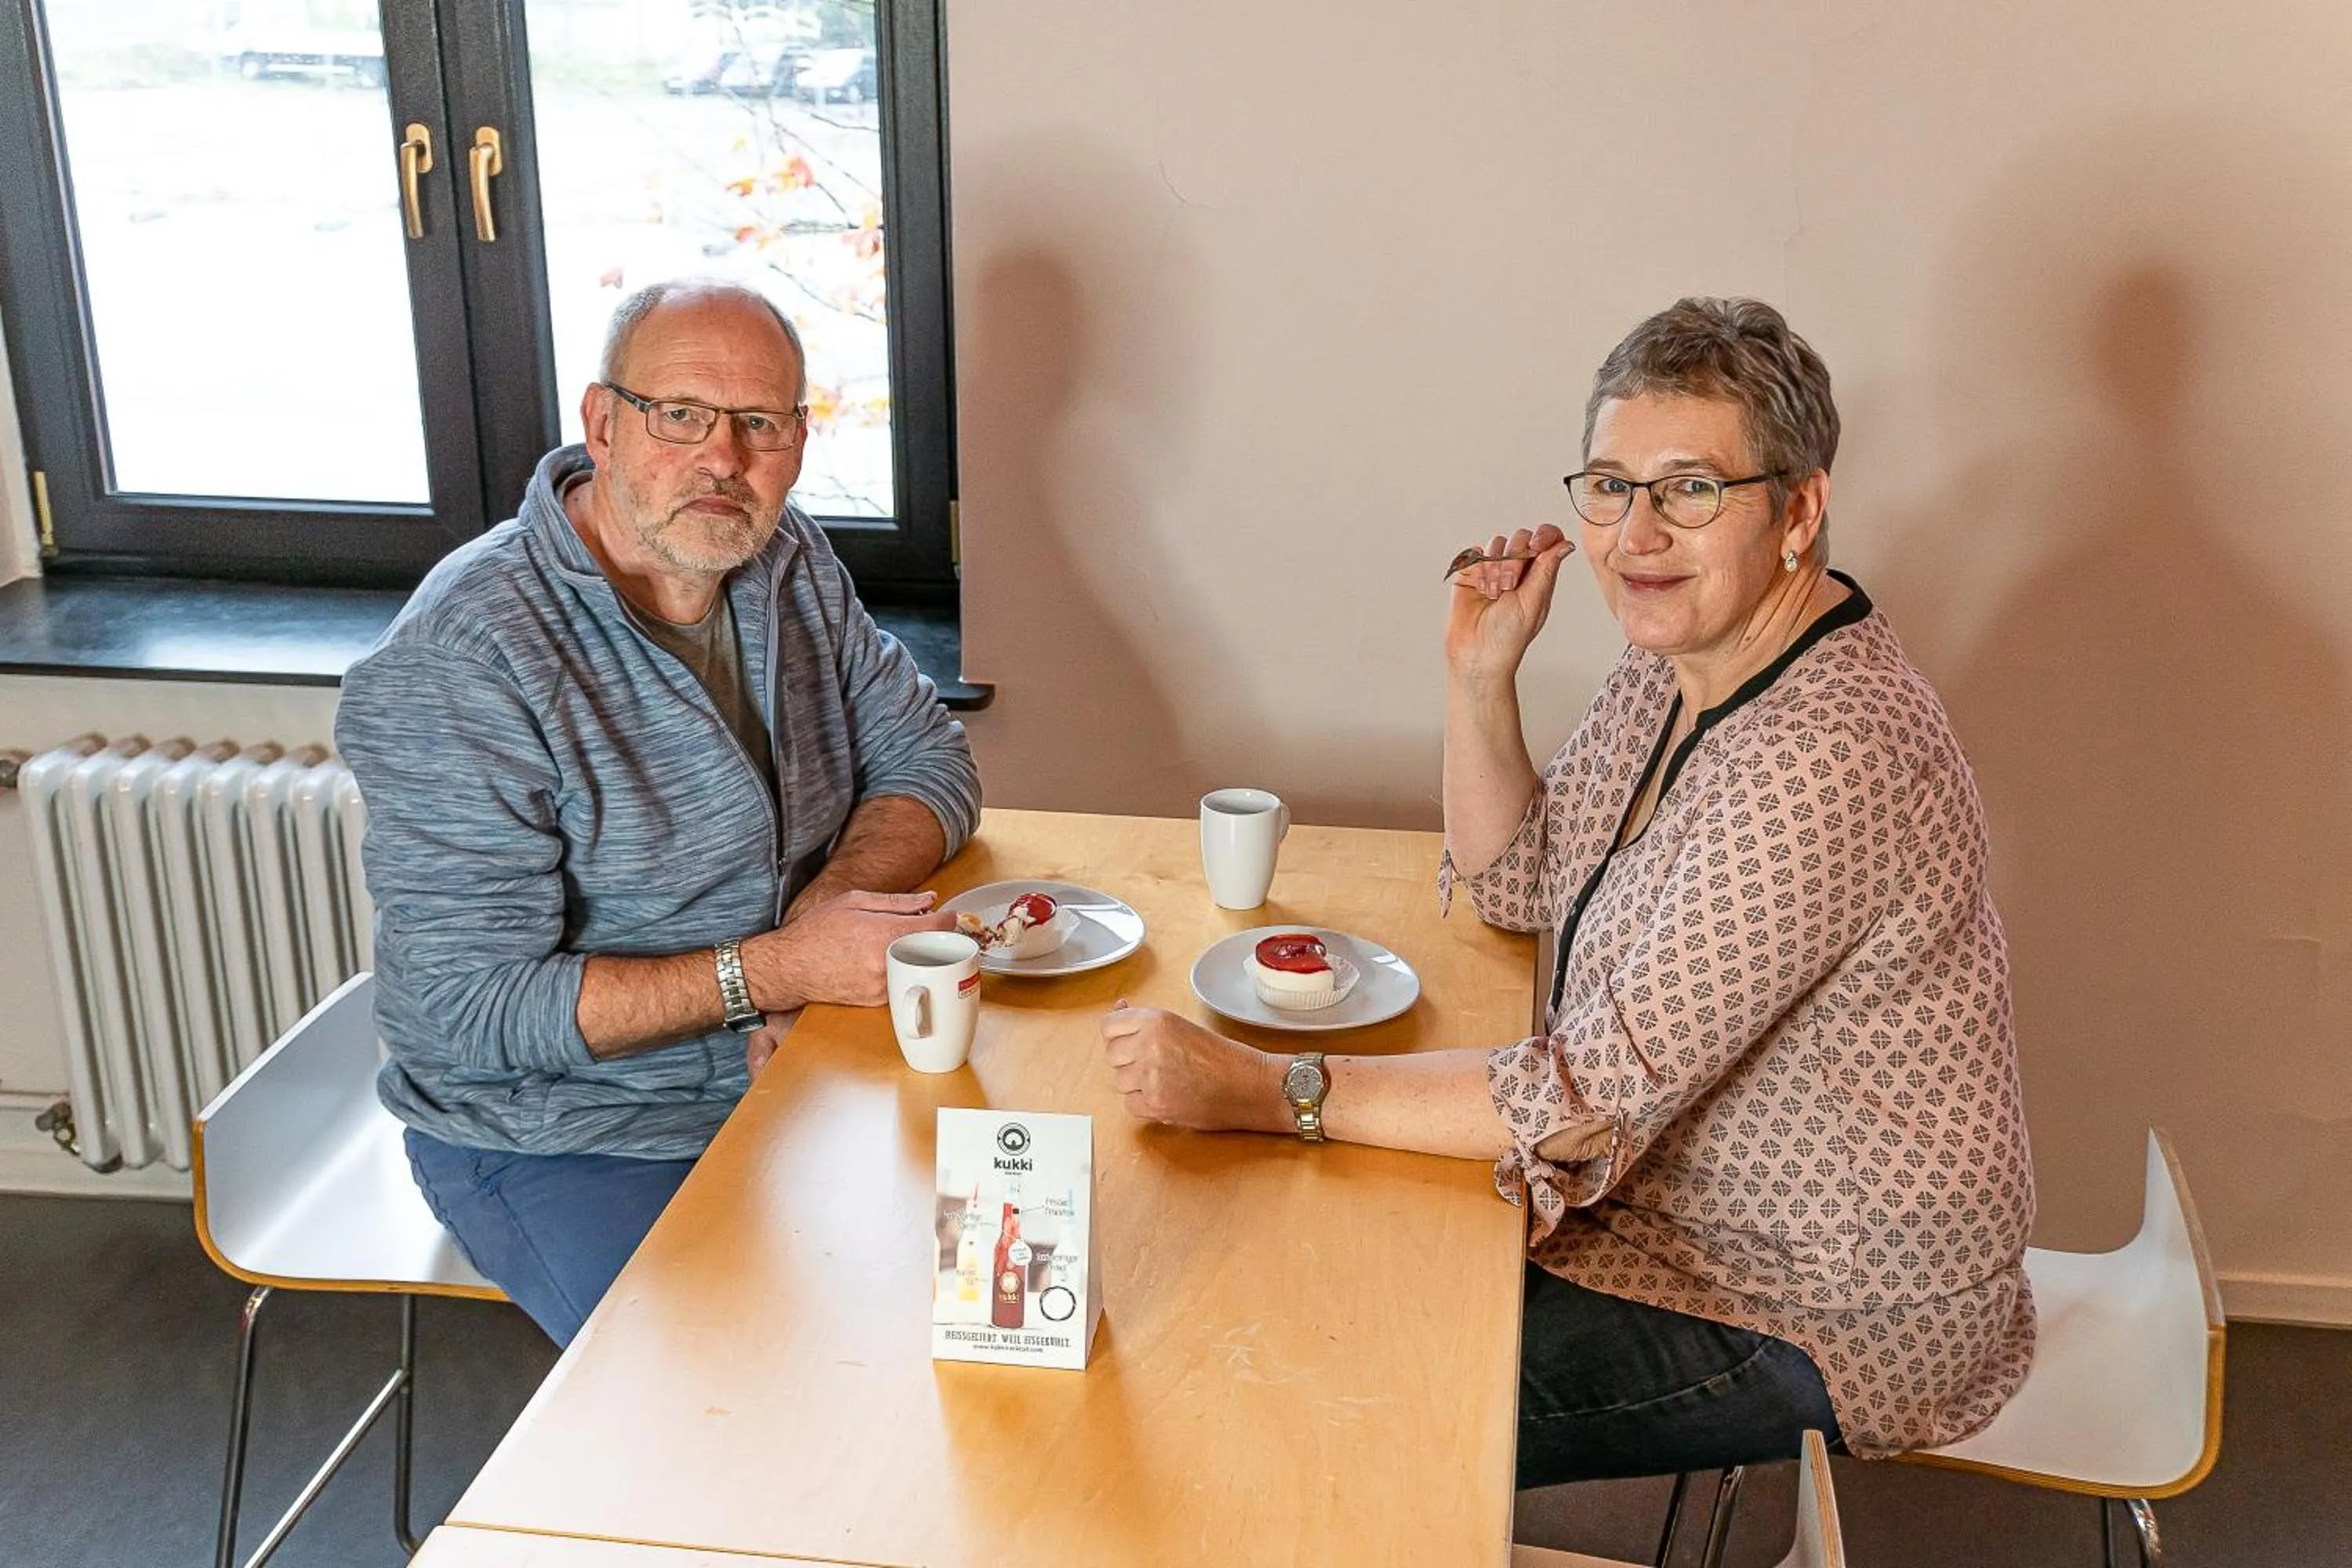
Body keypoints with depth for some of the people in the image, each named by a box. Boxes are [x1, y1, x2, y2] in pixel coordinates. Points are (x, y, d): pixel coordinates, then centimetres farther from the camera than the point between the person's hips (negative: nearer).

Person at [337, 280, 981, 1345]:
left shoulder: (791, 565, 1)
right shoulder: (458, 663, -22)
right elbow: (479, 1012, -23)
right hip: (565, 1136, -6)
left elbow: (927, 761, 5)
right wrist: (777, 972, -28)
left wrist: (835, 899, -16)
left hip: (796, 1071, 6)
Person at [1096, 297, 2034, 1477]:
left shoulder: (1825, 758, -31)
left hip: (1828, 1322, -9)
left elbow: (1597, 1098, -32)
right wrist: (1479, 672, -3)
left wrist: (1260, 1090, -32)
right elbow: (1518, 884, 11)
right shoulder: (1679, 663, 0)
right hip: (1679, 1201, 9)